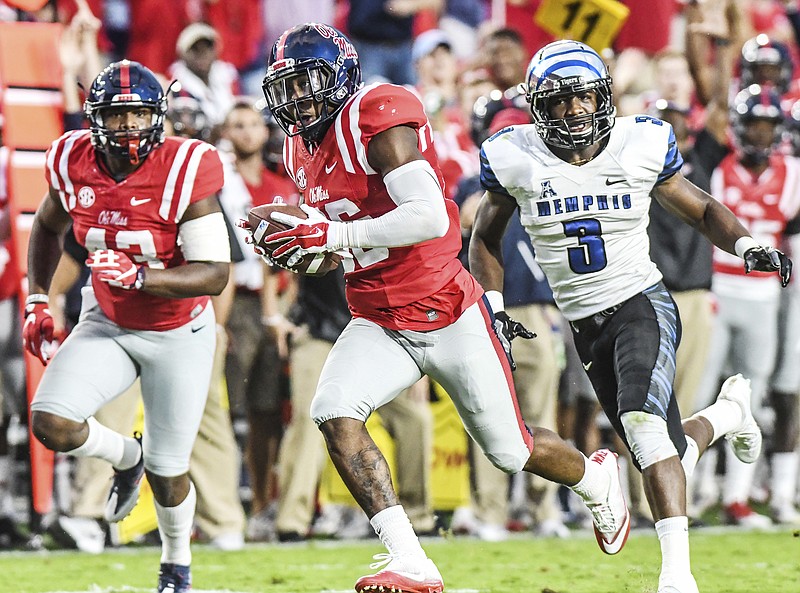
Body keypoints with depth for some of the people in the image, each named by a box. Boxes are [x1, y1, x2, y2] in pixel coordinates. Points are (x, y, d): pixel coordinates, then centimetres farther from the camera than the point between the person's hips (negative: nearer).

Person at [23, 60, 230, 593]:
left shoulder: (186, 170, -26)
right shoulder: (73, 164, -12)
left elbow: (215, 274, -28)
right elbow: (48, 228, 11)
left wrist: (138, 276, -40)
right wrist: (36, 302, 5)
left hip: (179, 334, -3)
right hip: (108, 325, 3)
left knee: (167, 474, 5)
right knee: (51, 423, -19)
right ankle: (127, 457, 16)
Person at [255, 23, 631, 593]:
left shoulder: (379, 114, -21)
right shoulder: (303, 149, 6)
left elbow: (428, 217, -31)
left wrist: (332, 236, -30)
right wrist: (302, 245, -1)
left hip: (447, 313, -6)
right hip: (380, 326, 6)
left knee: (511, 450, 8)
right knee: (334, 413, -22)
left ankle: (597, 478, 42)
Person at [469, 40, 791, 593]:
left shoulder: (642, 145, -6)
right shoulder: (516, 159, -5)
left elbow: (701, 209, 9)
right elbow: (487, 237, 12)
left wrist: (747, 245, -9)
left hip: (643, 303, -3)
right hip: (585, 324, 3)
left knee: (642, 418, -30)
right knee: (669, 463, 7)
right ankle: (727, 411, 43)